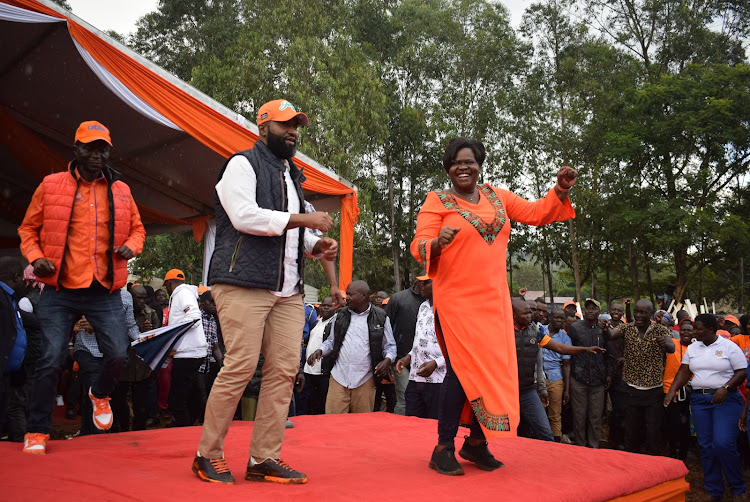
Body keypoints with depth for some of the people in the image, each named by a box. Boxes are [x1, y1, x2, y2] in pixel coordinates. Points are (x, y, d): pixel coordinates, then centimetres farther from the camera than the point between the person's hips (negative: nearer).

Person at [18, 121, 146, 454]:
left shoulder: (121, 191, 10)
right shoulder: (51, 186, 3)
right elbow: (28, 229, 11)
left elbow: (137, 229, 20)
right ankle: (36, 432, 14)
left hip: (105, 291, 2)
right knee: (51, 360, -4)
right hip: (60, 291, -2)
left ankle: (100, 394, 29)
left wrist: (131, 246, -1)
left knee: (118, 355, -6)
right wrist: (35, 257, -7)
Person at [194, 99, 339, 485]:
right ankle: (208, 455, 6)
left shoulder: (292, 174, 25)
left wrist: (317, 246, 8)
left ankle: (264, 459, 9)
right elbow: (245, 216, -14)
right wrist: (304, 219, -12)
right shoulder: (242, 164, 2)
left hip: (287, 291, 8)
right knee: (240, 367, -10)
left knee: (284, 370, 1)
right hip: (244, 284, -8)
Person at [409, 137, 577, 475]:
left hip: (494, 299, 5)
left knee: (494, 369, 5)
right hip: (456, 299, -5)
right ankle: (443, 448, 0)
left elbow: (536, 213, 15)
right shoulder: (437, 202, -1)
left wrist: (560, 190, 0)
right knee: (464, 369, -11)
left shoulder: (496, 197, 14)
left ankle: (476, 442, 20)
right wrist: (438, 243, -30)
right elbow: (419, 246, -9)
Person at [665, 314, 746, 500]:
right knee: (706, 446, 5)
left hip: (725, 400, -5)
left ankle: (738, 488, 6)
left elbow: (742, 372, -6)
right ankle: (714, 491, 16)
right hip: (699, 399, 5)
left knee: (723, 443, -16)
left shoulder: (729, 347, -3)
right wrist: (672, 391, -3)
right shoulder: (692, 348, 11)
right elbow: (684, 372, 9)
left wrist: (725, 388, -19)